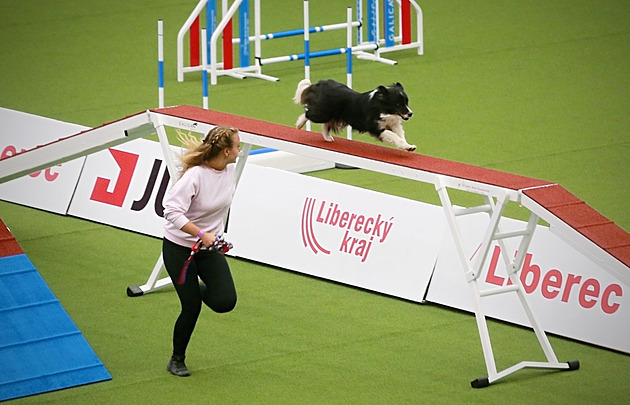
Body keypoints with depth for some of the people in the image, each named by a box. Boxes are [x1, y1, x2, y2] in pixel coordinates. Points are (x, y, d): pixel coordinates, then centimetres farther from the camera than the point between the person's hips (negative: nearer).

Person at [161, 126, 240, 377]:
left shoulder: (230, 170, -4)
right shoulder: (195, 175, -26)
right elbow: (172, 211, -30)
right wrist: (202, 234, -38)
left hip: (210, 246, 5)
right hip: (179, 248, -5)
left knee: (226, 301, -13)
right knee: (191, 308, -5)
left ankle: (199, 290, 23)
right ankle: (177, 361, 19)